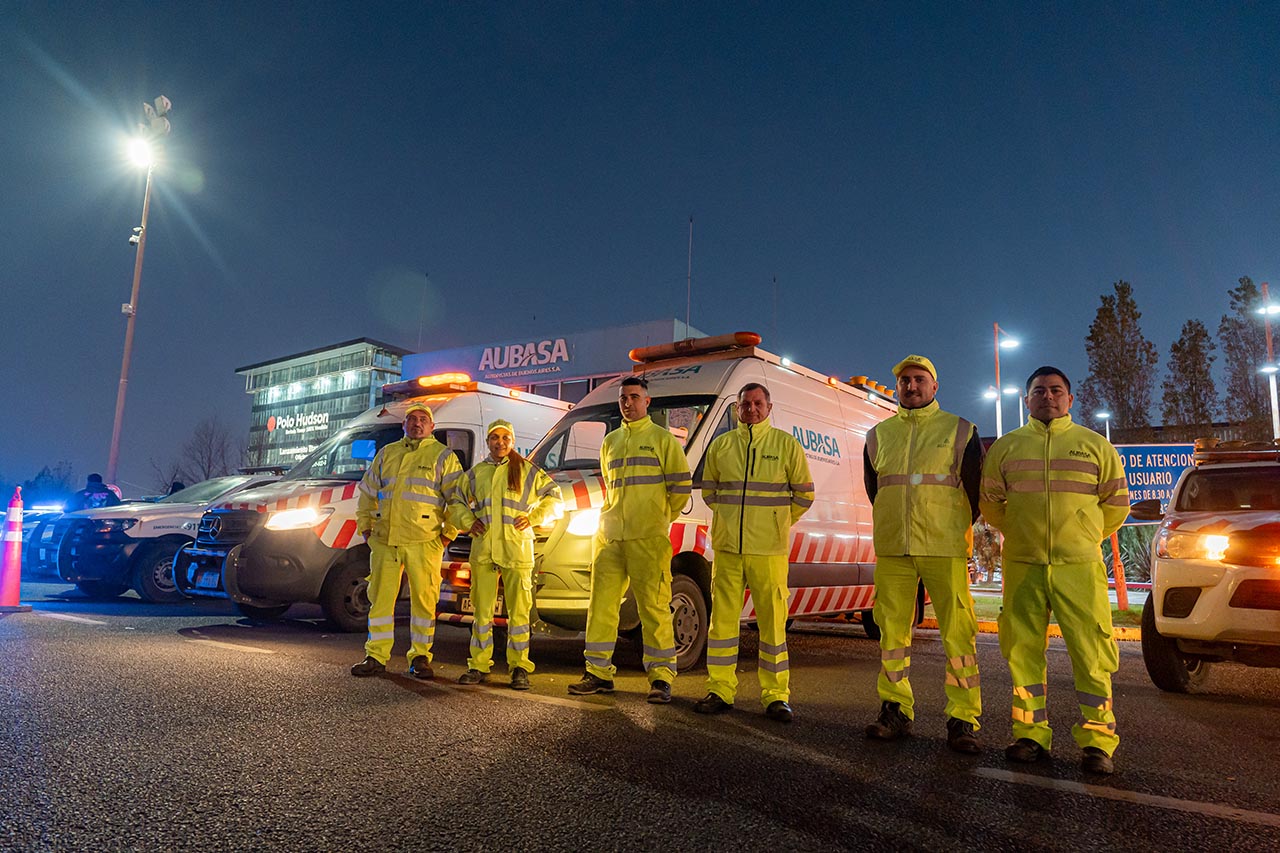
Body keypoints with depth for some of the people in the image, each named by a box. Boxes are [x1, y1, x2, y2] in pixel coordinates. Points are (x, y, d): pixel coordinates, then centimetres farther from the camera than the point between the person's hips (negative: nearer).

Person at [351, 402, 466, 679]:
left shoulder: (443, 456, 4)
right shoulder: (386, 453, 17)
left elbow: (457, 497, 0)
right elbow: (367, 492, 24)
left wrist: (448, 533, -5)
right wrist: (365, 526, 16)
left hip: (423, 542, -4)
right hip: (384, 541, 4)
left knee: (423, 599, 1)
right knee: (380, 597, 6)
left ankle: (420, 657, 13)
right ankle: (376, 656, 16)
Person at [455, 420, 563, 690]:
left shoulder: (528, 471, 8)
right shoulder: (475, 474, 15)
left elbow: (554, 497, 12)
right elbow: (458, 502, 26)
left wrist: (533, 517, -1)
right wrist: (468, 522, 8)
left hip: (516, 548, -2)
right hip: (482, 548, 3)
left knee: (518, 610, -2)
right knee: (482, 610, 5)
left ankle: (519, 667, 5)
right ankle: (479, 665, 15)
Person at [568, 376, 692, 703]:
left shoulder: (662, 438, 3)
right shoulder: (610, 441, 19)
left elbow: (682, 486, 2)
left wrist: (660, 518, 5)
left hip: (648, 539, -5)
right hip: (609, 536, 6)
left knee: (654, 606, -6)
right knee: (601, 604, 5)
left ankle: (661, 677, 1)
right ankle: (599, 673, 14)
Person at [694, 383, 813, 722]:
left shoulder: (786, 445, 5)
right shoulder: (721, 446, 11)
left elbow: (804, 494, 11)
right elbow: (708, 490, 22)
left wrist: (776, 523, 12)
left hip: (769, 551, -2)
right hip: (727, 547, 2)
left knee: (773, 621, 0)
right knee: (723, 617, 4)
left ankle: (775, 696, 9)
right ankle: (720, 691, 13)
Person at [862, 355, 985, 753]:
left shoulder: (960, 431, 7)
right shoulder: (878, 435, 15)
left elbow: (974, 489, 10)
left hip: (945, 551, -2)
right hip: (892, 551, 3)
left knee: (958, 634, -5)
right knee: (892, 631, 4)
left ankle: (963, 720, 3)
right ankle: (895, 711, 15)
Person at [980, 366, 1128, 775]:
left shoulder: (1095, 445, 9)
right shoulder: (1006, 447, 11)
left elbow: (1117, 503, 16)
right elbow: (989, 502, 19)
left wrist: (1085, 538, 14)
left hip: (1080, 565, -1)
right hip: (1022, 565, 1)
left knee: (1092, 654, -4)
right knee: (1023, 652, 3)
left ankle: (1097, 742, 5)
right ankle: (1030, 735, 13)